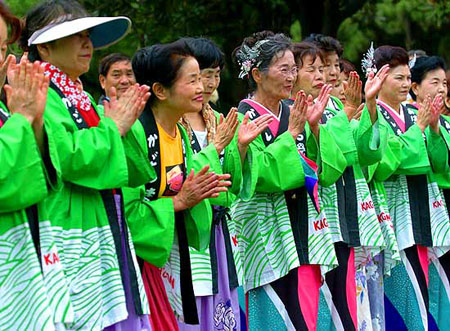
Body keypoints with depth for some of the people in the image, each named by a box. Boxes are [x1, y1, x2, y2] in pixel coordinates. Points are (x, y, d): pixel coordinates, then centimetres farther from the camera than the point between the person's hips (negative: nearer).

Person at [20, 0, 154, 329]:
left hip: (109, 234, 9)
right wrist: (111, 128, -9)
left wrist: (124, 125, 2)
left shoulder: (80, 97, 16)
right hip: (72, 244, -8)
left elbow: (129, 171, 19)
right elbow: (67, 157, -23)